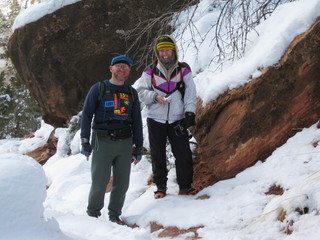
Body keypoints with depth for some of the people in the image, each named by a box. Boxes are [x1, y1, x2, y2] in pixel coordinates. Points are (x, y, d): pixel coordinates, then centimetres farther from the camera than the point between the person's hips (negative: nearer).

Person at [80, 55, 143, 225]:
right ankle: (93, 214, 13)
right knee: (100, 182, -4)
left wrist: (138, 147, 11)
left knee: (122, 182, 5)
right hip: (103, 142, -3)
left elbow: (137, 121, 16)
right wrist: (85, 141, -7)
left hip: (125, 143, 4)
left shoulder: (131, 93, 13)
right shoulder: (98, 89, 3)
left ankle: (115, 214, 20)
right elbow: (86, 115, 1)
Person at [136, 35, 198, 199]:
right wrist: (154, 96, -14)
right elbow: (141, 91, 4)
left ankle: (185, 186, 10)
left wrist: (190, 112, -9)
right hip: (155, 119, 0)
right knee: (158, 155, 6)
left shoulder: (183, 70, 5)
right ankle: (160, 186, 18)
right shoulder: (150, 72, 5)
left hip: (177, 120, 0)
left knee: (183, 154, -3)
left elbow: (190, 93, 2)